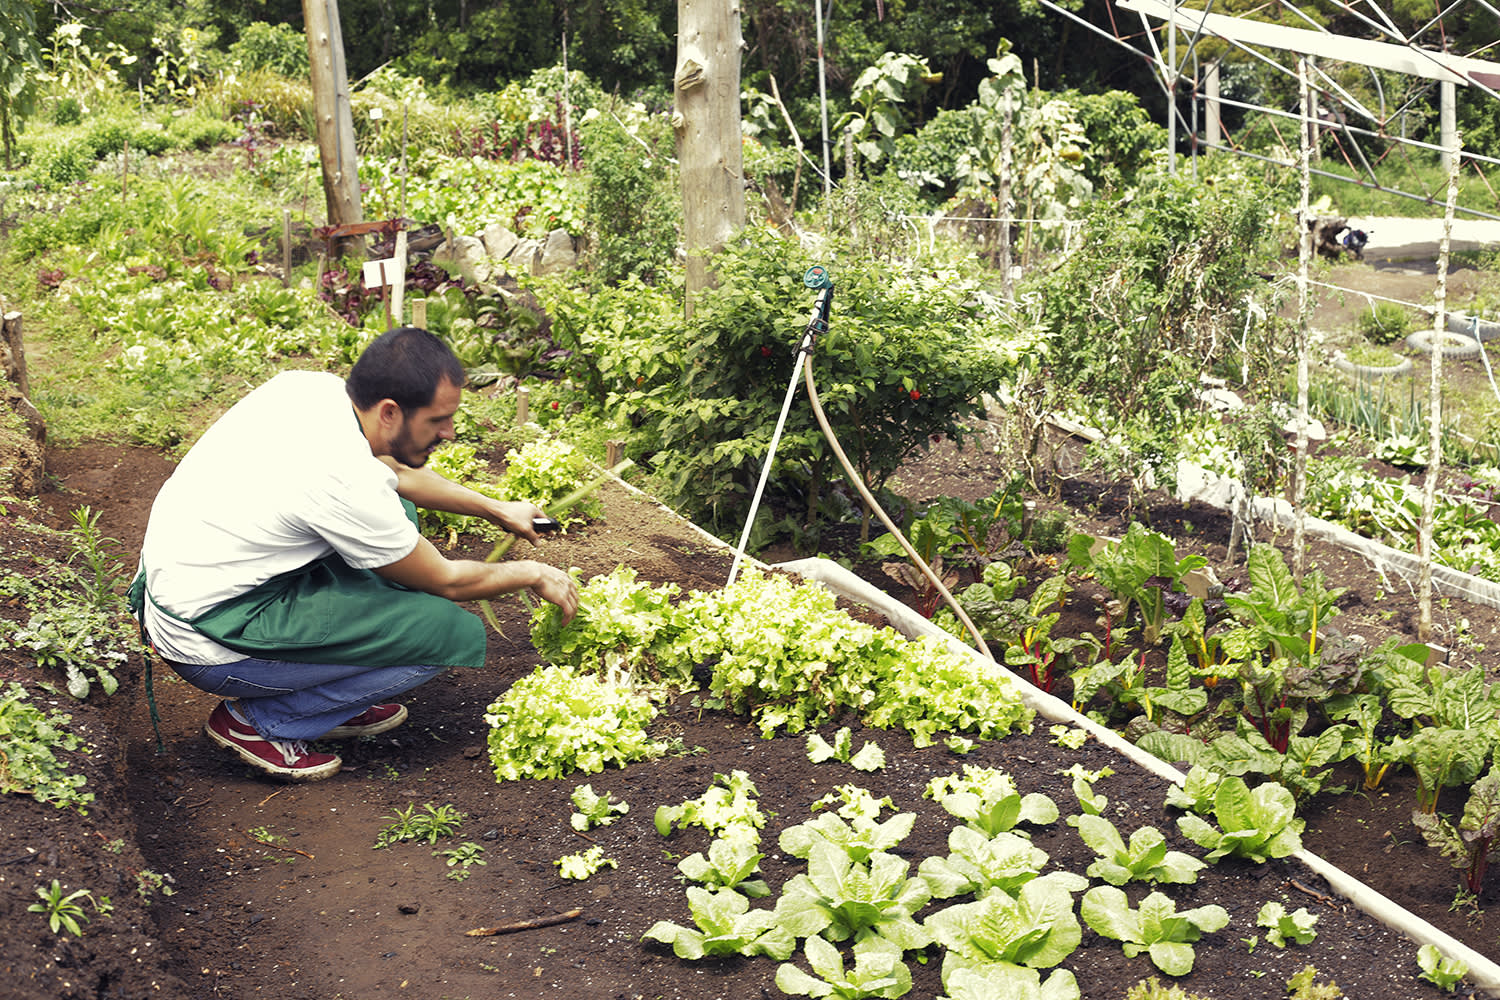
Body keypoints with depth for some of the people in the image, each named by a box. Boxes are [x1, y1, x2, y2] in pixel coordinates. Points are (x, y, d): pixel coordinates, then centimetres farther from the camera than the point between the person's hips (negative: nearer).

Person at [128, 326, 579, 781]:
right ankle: (258, 719, 0)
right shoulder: (348, 484, -27)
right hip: (211, 646, -9)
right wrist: (532, 574, 7)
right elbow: (446, 582, -10)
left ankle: (342, 700, 16)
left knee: (398, 511, 14)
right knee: (457, 633, -11)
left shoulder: (312, 386, -3)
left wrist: (497, 509, 26)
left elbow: (396, 473, 19)